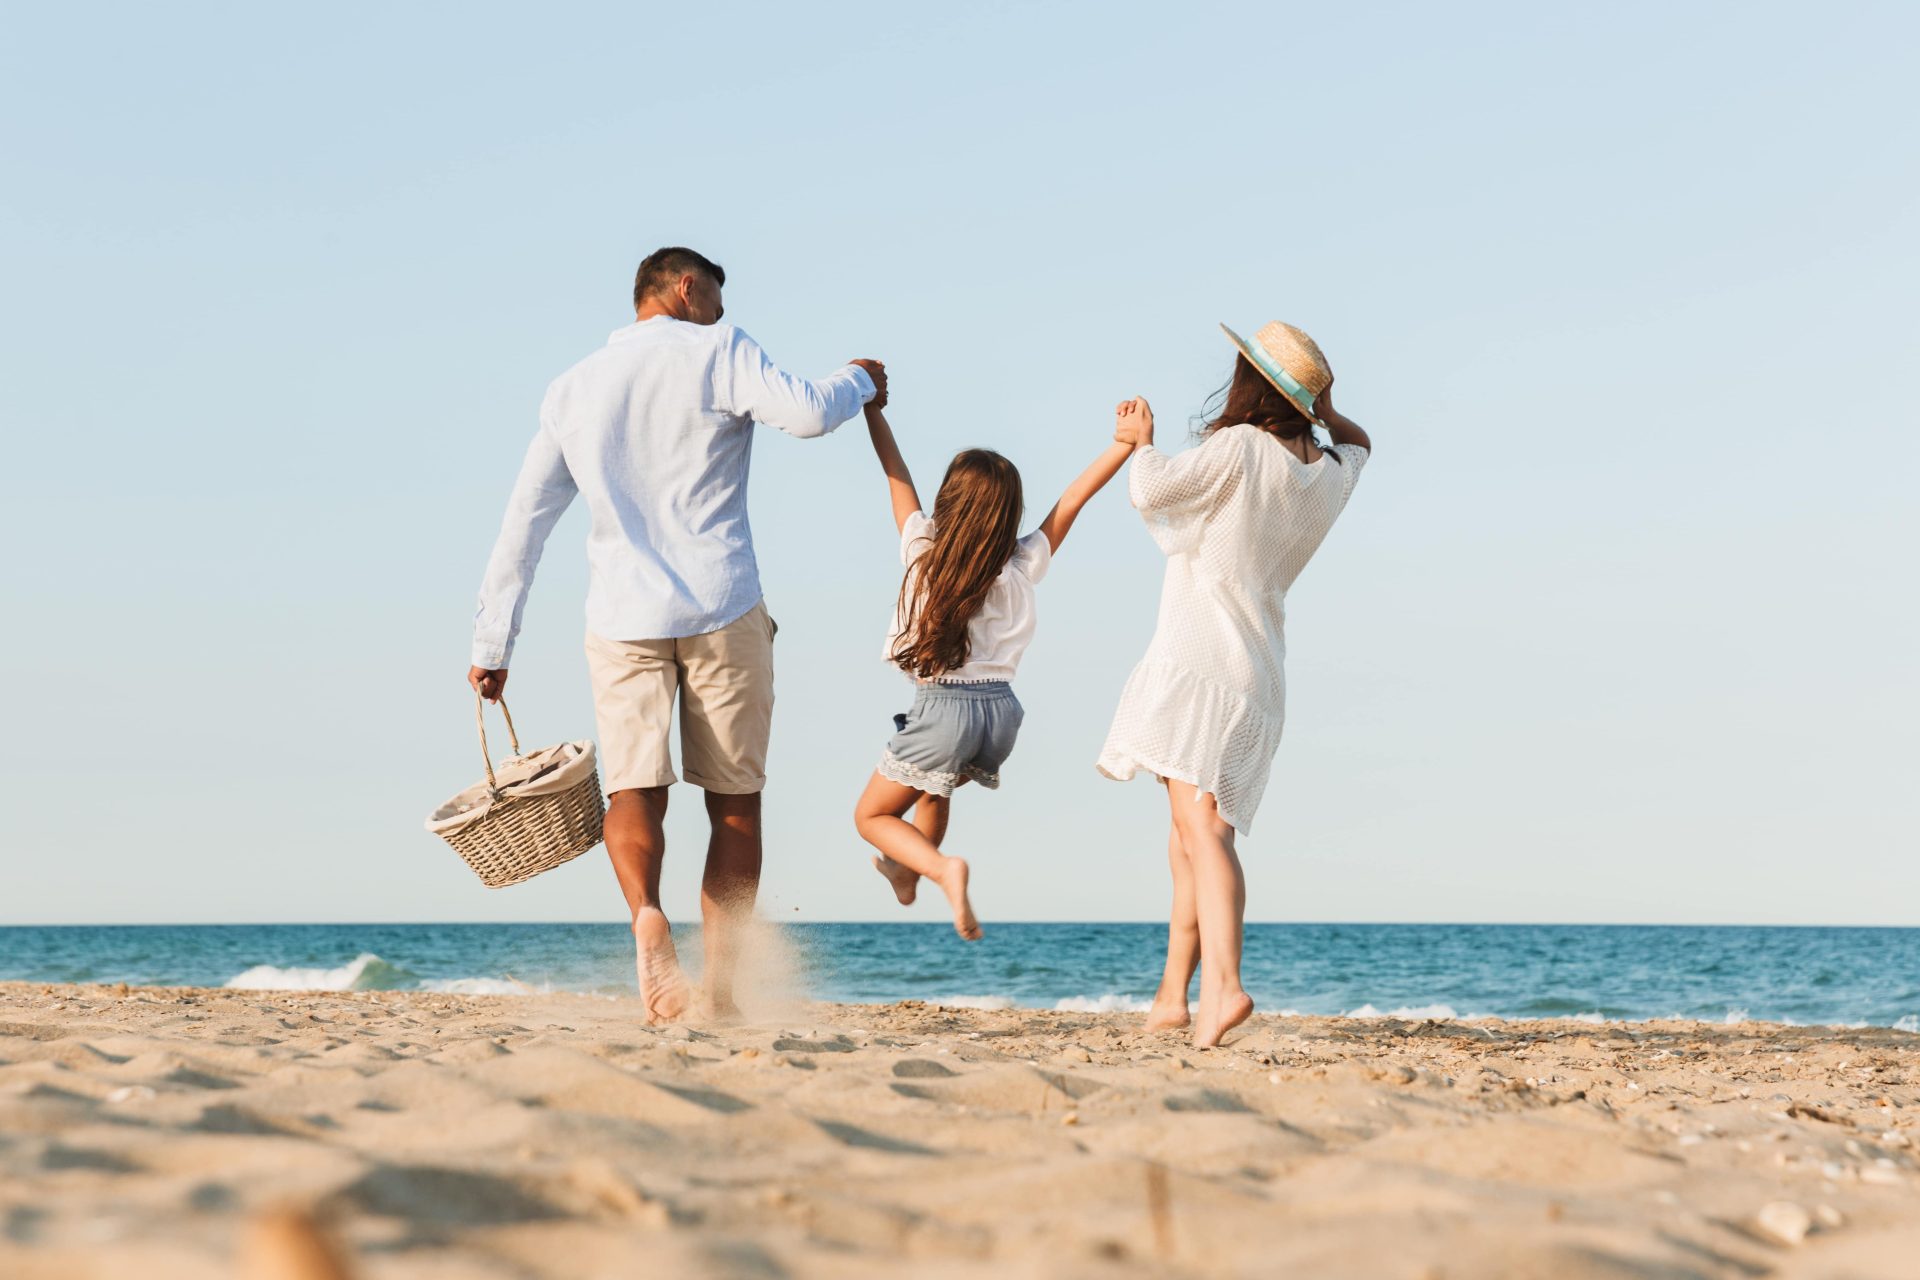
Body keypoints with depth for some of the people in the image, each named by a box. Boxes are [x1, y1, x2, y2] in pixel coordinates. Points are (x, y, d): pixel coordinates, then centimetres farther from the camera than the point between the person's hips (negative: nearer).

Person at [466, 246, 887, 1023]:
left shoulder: (572, 390, 15)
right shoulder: (716, 352, 1)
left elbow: (522, 526, 13)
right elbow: (804, 414, -17)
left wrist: (491, 647, 15)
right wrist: (857, 381, 5)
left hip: (622, 621, 3)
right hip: (722, 610, -3)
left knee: (634, 794, 1)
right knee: (734, 804, 7)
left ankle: (646, 915, -30)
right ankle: (720, 987, 4)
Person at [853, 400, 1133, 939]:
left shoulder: (924, 551, -8)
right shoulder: (1022, 568, -2)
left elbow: (896, 473, 2)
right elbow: (1071, 500, 3)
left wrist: (870, 405, 12)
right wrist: (1125, 444, 3)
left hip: (943, 709, -5)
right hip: (1001, 711, 5)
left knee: (872, 816, 10)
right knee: (935, 788, 35)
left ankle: (942, 869, -15)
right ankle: (906, 875, 51)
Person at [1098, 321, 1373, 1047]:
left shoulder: (1242, 448, -11)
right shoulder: (1330, 472, 10)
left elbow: (1150, 491, -21)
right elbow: (1358, 443, 35)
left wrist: (1142, 442, 0)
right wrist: (1319, 409, 16)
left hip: (1200, 660, -8)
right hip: (1260, 681, 8)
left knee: (1201, 826, -20)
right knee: (1188, 840, 19)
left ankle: (1223, 984, -37)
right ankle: (1172, 996, 24)